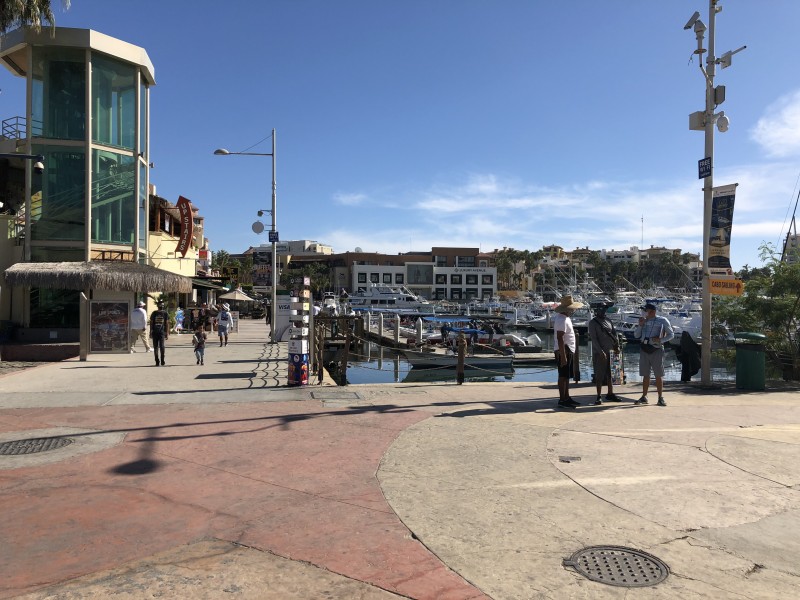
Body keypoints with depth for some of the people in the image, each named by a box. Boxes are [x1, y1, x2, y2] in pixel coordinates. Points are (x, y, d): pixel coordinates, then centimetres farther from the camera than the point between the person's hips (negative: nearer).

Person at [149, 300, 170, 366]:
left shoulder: (165, 313, 4)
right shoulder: (154, 313, 8)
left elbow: (167, 324, 4)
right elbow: (151, 323, 11)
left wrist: (167, 334, -2)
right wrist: (150, 333, 7)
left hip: (162, 332, -2)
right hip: (155, 332, 2)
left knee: (161, 346, -13)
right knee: (155, 347, 5)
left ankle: (162, 361, -6)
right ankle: (157, 362, 13)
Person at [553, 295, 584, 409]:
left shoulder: (565, 318, 15)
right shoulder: (562, 320, -19)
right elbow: (559, 338, -24)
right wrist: (563, 356, -26)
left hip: (568, 350, 11)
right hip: (563, 351, -11)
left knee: (566, 376, 15)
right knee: (563, 376, -6)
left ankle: (567, 398, 23)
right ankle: (562, 400, -2)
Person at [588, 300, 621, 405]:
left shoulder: (608, 320, 11)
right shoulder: (593, 322, -7)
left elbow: (614, 333, 15)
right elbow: (593, 338, -13)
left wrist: (617, 346, 1)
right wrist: (600, 351, -20)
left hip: (610, 351, 6)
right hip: (599, 353, -6)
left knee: (610, 374, 12)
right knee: (599, 375, -3)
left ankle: (610, 394, 23)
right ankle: (599, 397, 3)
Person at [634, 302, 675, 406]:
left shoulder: (662, 321, 0)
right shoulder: (644, 321, 11)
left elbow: (671, 334, 3)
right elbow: (636, 335, 10)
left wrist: (660, 340, -14)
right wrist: (640, 325, -5)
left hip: (657, 350, -4)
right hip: (644, 349, 4)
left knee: (659, 375, -1)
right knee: (645, 375, 8)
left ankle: (660, 398, 5)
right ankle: (644, 397, 14)